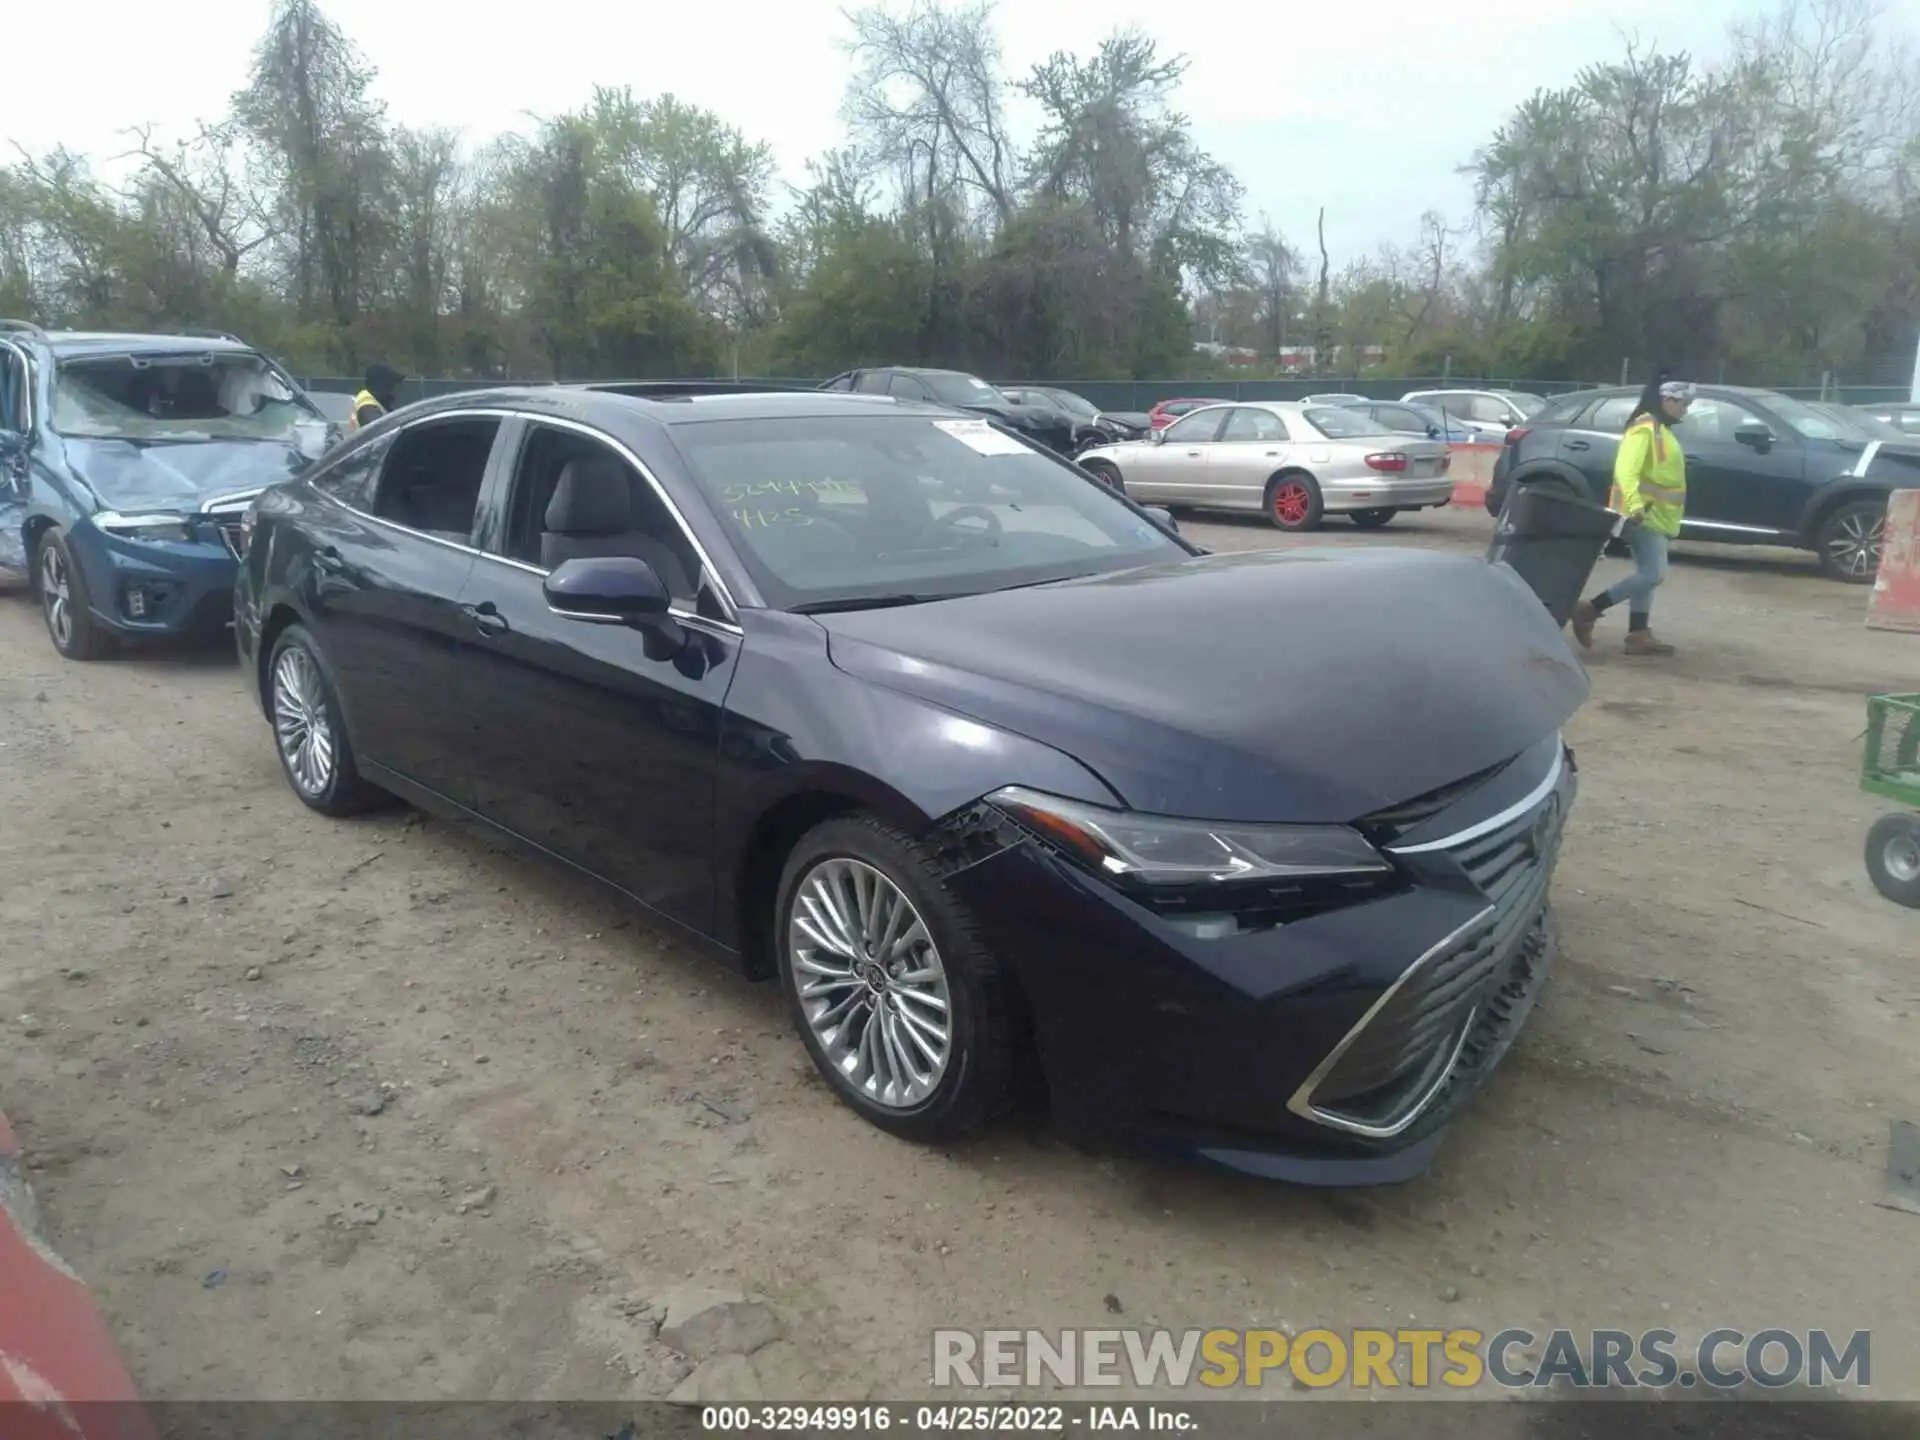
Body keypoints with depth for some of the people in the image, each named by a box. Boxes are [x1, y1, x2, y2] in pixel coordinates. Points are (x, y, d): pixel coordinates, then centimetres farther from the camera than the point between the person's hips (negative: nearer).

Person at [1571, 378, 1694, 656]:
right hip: (1643, 515, -11)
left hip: (1657, 516, 11)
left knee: (1646, 574, 8)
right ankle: (1589, 610, -12)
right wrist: (1634, 504, -39)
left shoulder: (1662, 430, 19)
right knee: (1653, 574, -16)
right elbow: (1626, 469, -26)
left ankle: (1638, 635, 9)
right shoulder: (1645, 428, -13)